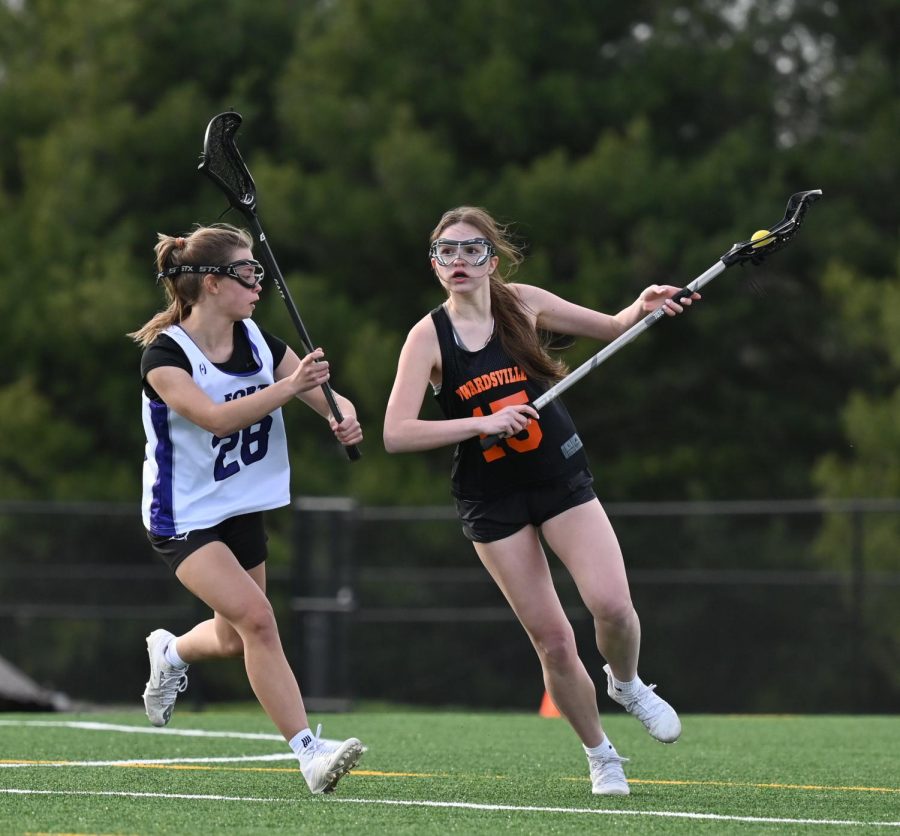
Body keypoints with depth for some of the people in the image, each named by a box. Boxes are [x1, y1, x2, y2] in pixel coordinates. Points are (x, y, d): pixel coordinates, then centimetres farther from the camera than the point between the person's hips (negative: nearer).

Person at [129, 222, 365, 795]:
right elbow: (214, 418, -34)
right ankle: (309, 752, -23)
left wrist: (344, 417, -23)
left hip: (245, 508, 6)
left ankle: (171, 653, 51)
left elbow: (327, 396, 0)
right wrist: (288, 386, -43)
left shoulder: (256, 341, -3)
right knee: (256, 617, -24)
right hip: (185, 517, -6)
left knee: (233, 641, 16)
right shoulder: (164, 353, -19)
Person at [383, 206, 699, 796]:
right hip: (492, 499, -1)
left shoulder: (523, 304, -2)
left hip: (561, 476, 1)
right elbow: (396, 435, -18)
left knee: (612, 604, -18)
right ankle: (599, 754, 18)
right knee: (552, 639, -3)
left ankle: (627, 683, 15)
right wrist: (481, 423, -25)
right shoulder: (429, 337, -9)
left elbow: (613, 327, 11)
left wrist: (645, 306, -11)